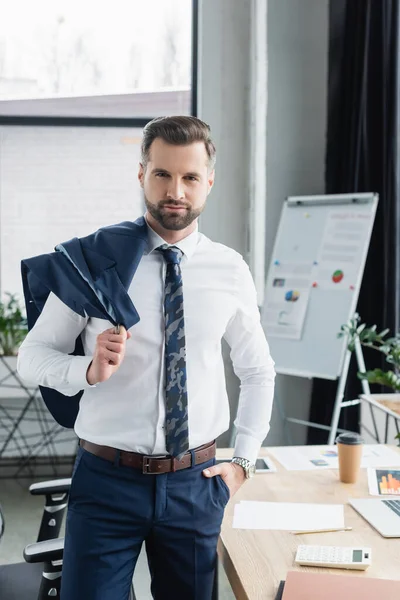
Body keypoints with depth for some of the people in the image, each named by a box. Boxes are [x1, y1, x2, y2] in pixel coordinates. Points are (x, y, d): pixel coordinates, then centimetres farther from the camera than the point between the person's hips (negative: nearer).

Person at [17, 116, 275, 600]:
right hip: (107, 478, -2)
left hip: (196, 483, 3)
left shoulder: (230, 270, 1)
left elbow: (258, 373, 12)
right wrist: (89, 370, -22)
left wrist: (243, 461, 6)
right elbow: (31, 356, -3)